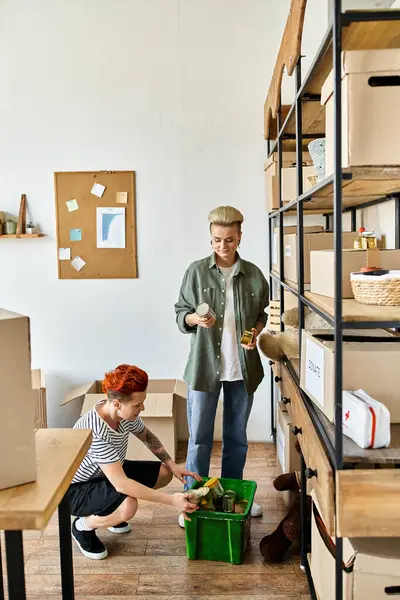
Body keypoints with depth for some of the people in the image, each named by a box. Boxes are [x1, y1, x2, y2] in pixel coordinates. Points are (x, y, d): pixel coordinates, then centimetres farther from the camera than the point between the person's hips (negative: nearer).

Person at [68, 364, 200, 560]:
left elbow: (147, 436, 6)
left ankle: (107, 512, 16)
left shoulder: (125, 412, -15)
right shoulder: (95, 432, -38)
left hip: (108, 473, 8)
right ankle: (83, 526, -3)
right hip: (75, 489, -8)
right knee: (128, 506, -34)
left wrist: (172, 465, -6)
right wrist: (171, 500, -35)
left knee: (164, 473, 2)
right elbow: (121, 484, -38)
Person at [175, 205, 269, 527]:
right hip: (205, 364, -2)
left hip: (242, 366, 2)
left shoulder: (253, 274, 0)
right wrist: (195, 319, -20)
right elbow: (180, 312, 1)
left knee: (237, 436, 16)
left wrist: (256, 331, -8)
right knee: (199, 437, 5)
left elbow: (262, 314, 12)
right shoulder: (197, 271, -5)